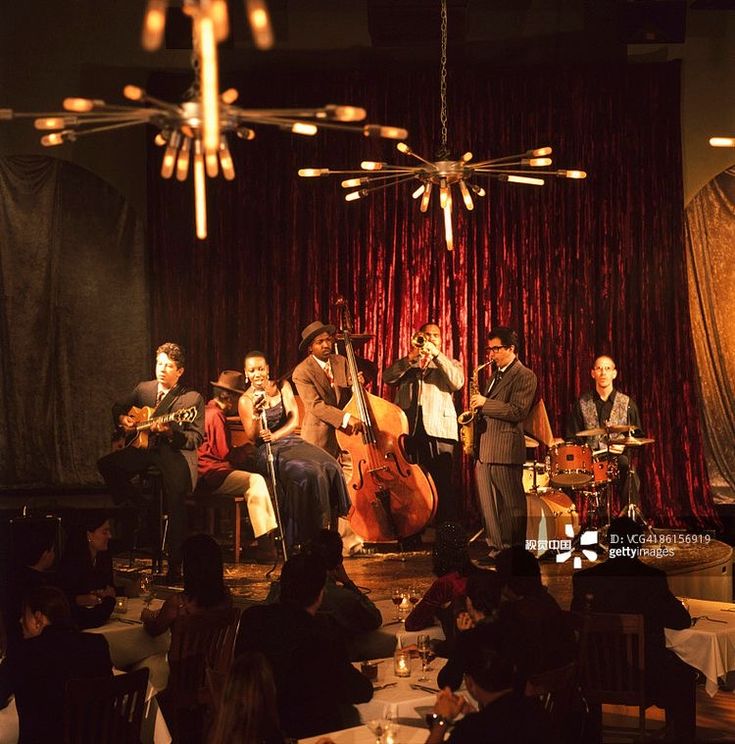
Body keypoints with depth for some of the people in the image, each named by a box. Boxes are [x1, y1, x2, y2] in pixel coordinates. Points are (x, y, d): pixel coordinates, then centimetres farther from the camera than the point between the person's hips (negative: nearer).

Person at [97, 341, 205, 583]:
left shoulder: (193, 399, -3)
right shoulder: (143, 389, 12)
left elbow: (196, 438, -8)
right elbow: (119, 406, 28)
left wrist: (170, 432, -24)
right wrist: (122, 419, 5)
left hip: (175, 452, -6)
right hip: (145, 448, 6)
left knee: (176, 507, -24)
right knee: (106, 464, -13)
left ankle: (175, 567, -16)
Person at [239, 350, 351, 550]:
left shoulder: (282, 387, 10)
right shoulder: (246, 400, 1)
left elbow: (294, 421, 0)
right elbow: (252, 438, -6)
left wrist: (274, 435, -17)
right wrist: (256, 415, -24)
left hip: (292, 441, 5)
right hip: (268, 452, -4)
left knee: (331, 469, -22)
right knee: (306, 474, -32)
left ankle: (327, 530, -17)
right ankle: (305, 539, -24)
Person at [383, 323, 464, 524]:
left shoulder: (449, 364, 20)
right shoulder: (405, 364, 23)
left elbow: (458, 382, -2)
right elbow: (387, 377, 3)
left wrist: (436, 354, -7)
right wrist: (411, 358, -9)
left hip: (438, 430, -1)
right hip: (408, 429, 2)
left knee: (443, 484, -9)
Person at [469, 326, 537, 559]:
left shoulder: (524, 376, -6)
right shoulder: (496, 375, 22)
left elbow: (517, 411, -17)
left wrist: (485, 403, -14)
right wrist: (478, 408, 9)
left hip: (505, 450, -9)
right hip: (484, 450, 9)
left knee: (511, 505, -5)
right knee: (489, 505, 9)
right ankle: (495, 549, 15)